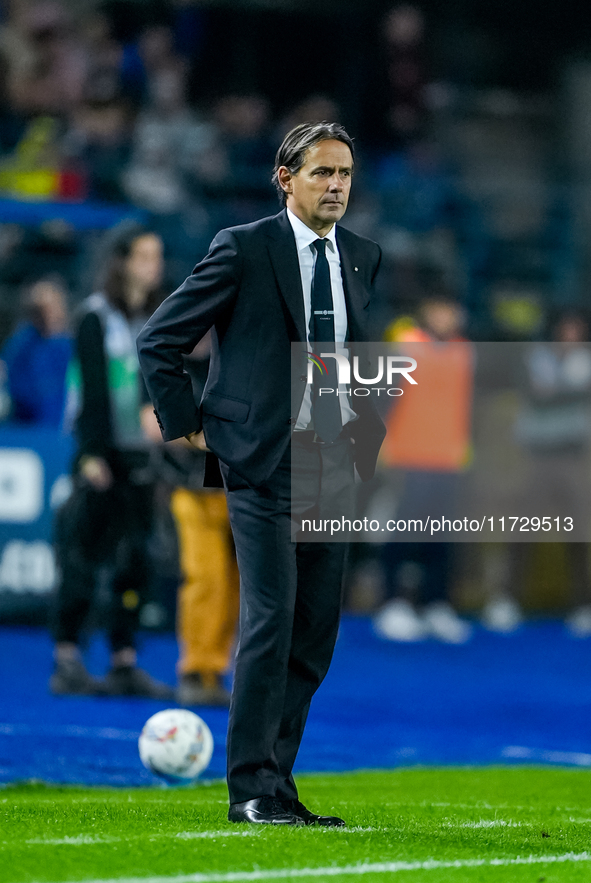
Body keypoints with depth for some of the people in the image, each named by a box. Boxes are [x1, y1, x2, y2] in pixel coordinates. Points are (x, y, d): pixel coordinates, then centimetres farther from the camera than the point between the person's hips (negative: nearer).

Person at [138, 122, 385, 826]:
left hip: (335, 462, 6)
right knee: (270, 620, -12)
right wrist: (188, 425, -3)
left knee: (317, 631, 5)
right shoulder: (242, 248, -5)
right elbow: (158, 340, -2)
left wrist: (368, 438, 14)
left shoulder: (363, 258, 12)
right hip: (263, 460, -6)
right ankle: (252, 789, -7)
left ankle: (274, 781, 13)